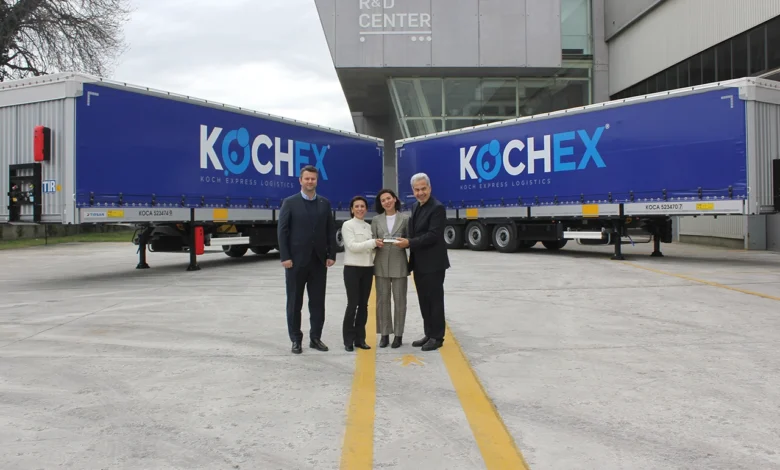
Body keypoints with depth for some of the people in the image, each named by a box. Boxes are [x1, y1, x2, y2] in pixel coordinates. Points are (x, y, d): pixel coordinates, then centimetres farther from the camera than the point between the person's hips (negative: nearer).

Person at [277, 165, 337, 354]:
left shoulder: (325, 203, 9)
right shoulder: (290, 202, -1)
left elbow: (331, 231, 7)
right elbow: (282, 231, -5)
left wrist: (331, 255, -1)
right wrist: (285, 257, -11)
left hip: (319, 260, 3)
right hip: (296, 260, -3)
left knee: (318, 302, 7)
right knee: (295, 302, 5)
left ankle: (315, 338, 18)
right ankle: (296, 340, 15)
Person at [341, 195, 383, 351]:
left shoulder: (369, 226, 12)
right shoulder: (347, 225, -5)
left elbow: (370, 247, 14)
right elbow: (352, 246, -15)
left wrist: (377, 245, -7)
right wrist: (373, 242, -20)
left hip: (367, 269, 6)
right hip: (352, 269, -5)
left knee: (363, 304, 8)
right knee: (352, 304, -6)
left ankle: (360, 338, 16)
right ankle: (348, 340, 4)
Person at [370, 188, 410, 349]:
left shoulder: (405, 218, 3)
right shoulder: (376, 220, 8)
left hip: (399, 264, -2)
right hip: (381, 264, 2)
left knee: (399, 300, 3)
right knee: (382, 299, 5)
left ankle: (398, 334, 12)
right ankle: (384, 334, 14)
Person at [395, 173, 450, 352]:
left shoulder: (437, 208, -14)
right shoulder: (415, 207, 13)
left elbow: (433, 235, -21)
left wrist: (409, 243, -22)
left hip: (433, 263, -8)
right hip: (419, 263, 8)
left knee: (435, 300, 1)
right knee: (424, 301, 13)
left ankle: (437, 337, 10)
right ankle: (429, 334, 23)